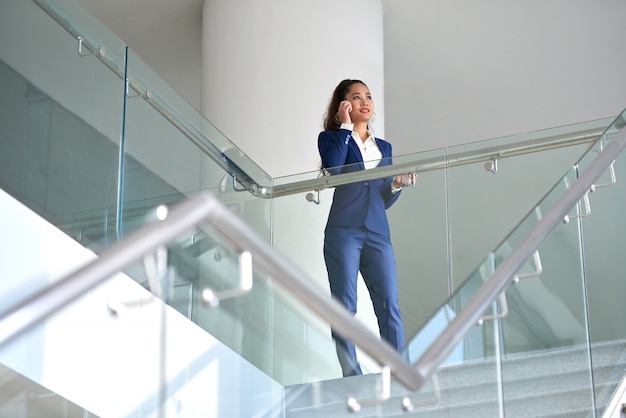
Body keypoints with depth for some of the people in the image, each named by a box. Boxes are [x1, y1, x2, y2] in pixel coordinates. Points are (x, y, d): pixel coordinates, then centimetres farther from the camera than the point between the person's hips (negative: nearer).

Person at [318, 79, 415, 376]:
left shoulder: (383, 147, 21)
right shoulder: (331, 138, 10)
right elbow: (332, 167, -14)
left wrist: (397, 185, 0)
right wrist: (345, 127, -5)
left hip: (377, 233, 3)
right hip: (344, 231, -3)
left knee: (390, 306, -7)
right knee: (344, 306, -5)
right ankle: (352, 378, -4)